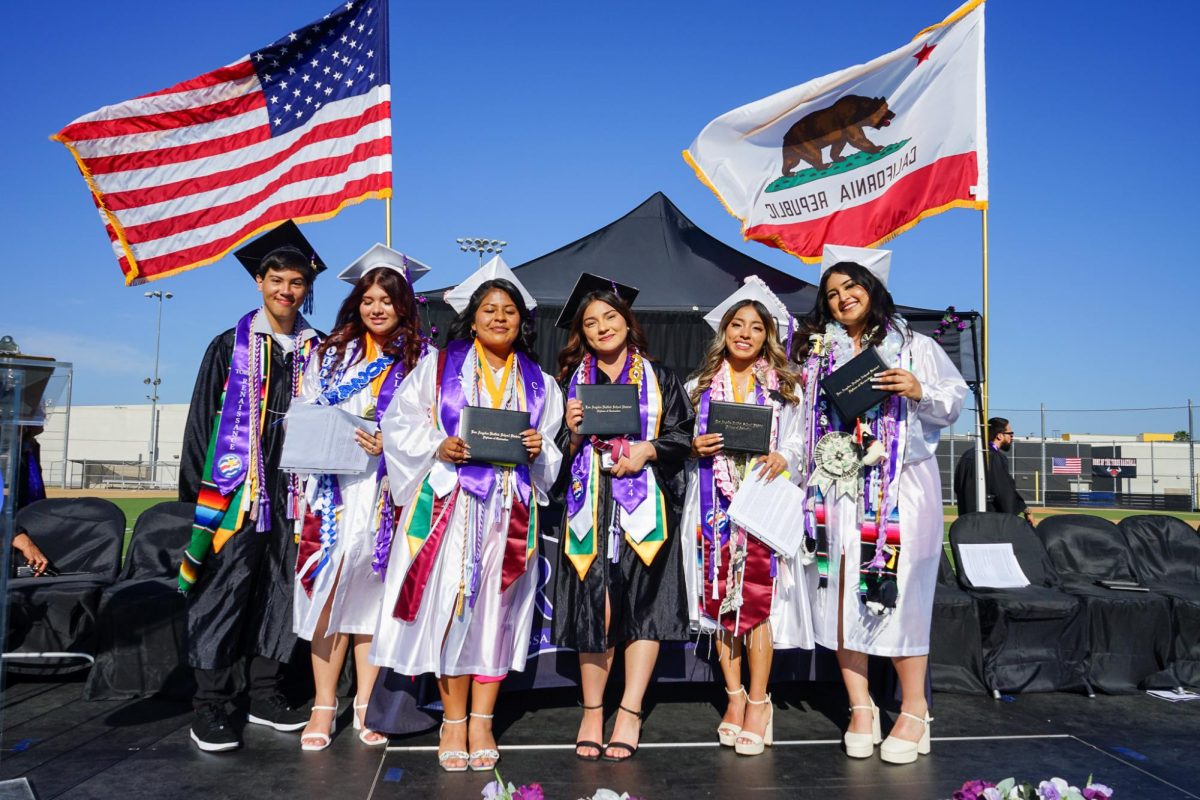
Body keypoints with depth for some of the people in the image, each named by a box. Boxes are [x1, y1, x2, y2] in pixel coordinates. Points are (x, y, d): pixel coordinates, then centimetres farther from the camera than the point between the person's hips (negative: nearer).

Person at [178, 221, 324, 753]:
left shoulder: (315, 353, 10)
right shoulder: (230, 347, 3)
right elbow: (203, 418, 2)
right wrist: (200, 489, -4)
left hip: (292, 492, 3)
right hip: (236, 489, -3)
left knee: (279, 590, 8)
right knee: (226, 590, -3)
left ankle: (264, 694, 21)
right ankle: (210, 708, 5)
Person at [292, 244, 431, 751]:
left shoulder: (420, 359, 5)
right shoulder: (331, 352, 11)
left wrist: (390, 445, -14)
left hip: (388, 490, -1)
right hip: (334, 486, 1)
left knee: (373, 587, 3)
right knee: (330, 586, -2)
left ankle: (365, 704, 13)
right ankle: (324, 706, 8)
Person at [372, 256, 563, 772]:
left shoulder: (538, 383, 15)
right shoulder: (438, 367, 7)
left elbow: (556, 450, 16)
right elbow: (400, 423, 4)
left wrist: (538, 448, -5)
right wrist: (439, 447, -12)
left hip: (510, 509, 2)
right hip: (450, 502, -2)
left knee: (496, 607, 2)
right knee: (451, 603, -4)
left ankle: (481, 722, 13)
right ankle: (453, 721, 10)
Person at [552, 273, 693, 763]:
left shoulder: (659, 379, 10)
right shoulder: (572, 382, 13)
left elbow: (681, 437, 5)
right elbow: (559, 455, 11)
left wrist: (647, 450, -12)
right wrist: (574, 433, -9)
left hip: (644, 507, 0)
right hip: (590, 507, 1)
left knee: (642, 604, -6)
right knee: (594, 606, -4)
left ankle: (629, 713, 2)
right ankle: (592, 712, 8)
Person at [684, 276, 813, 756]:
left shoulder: (784, 387, 8)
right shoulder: (702, 386, 12)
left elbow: (797, 442, 5)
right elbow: (685, 442, 16)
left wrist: (783, 458, -15)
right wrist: (696, 448, -5)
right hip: (714, 504, 2)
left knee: (758, 598, -6)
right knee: (719, 597, 2)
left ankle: (758, 703, 6)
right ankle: (734, 697, 16)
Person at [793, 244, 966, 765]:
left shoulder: (914, 346, 10)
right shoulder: (815, 351, 16)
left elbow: (953, 403, 8)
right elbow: (798, 414, 16)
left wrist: (919, 392, -10)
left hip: (900, 485, -2)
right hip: (836, 487, 2)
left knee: (896, 590, -6)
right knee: (840, 591, -1)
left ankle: (914, 710, 8)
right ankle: (860, 707, 11)